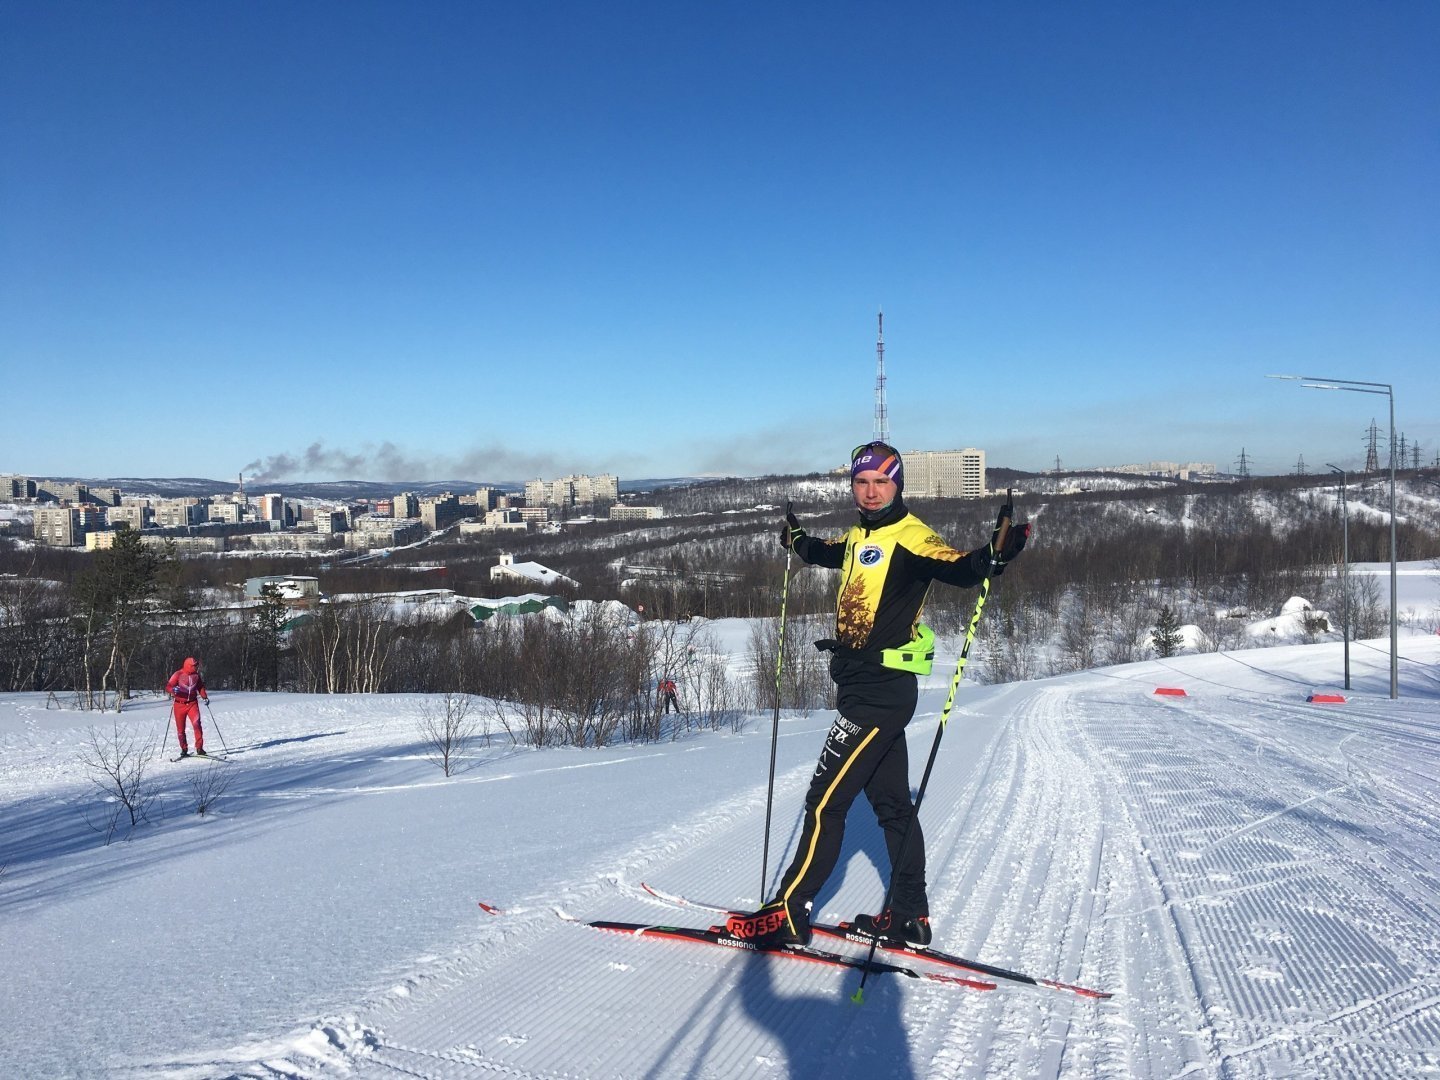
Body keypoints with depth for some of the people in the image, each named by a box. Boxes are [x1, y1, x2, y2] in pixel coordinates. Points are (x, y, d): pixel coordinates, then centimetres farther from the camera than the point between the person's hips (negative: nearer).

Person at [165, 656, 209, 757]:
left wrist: (204, 697, 5)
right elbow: (168, 687, -9)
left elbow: (200, 687, 19)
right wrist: (173, 690, -31)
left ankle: (199, 748, -15)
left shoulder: (196, 675, 4)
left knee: (197, 724, -17)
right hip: (179, 704, -1)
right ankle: (184, 749, 21)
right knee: (180, 729, 5)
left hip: (192, 703, 1)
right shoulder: (178, 675, -7)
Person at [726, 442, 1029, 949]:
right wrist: (798, 541, 47)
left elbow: (957, 568, -29)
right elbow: (827, 553, 37)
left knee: (825, 800, -6)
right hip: (863, 686, 9)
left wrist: (993, 556, -47)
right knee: (890, 802, 15)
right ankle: (910, 915, 25)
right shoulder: (857, 537, 14)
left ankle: (789, 911, 3)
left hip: (882, 691, -9)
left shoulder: (910, 537, -12)